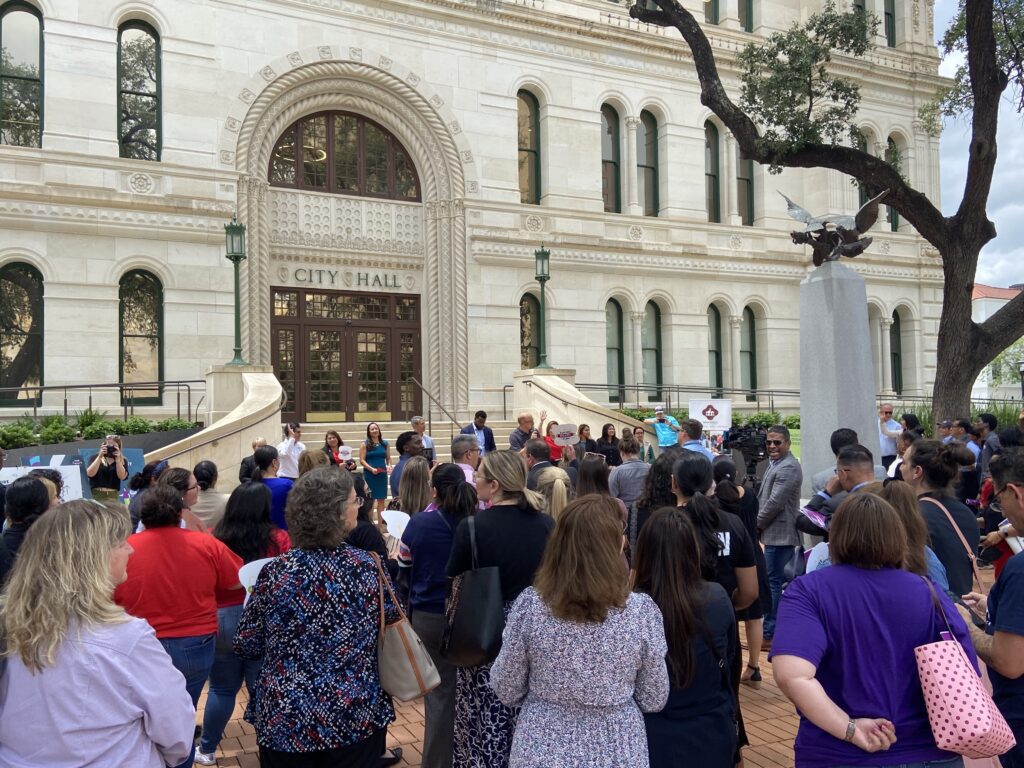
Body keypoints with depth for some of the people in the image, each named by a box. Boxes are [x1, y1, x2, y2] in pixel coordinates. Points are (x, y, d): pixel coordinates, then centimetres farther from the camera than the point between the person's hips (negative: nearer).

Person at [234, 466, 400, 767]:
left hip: (284, 721, 0)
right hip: (357, 719, 0)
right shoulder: (368, 568, -13)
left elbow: (246, 645, -3)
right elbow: (392, 618, 4)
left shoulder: (275, 573, -14)